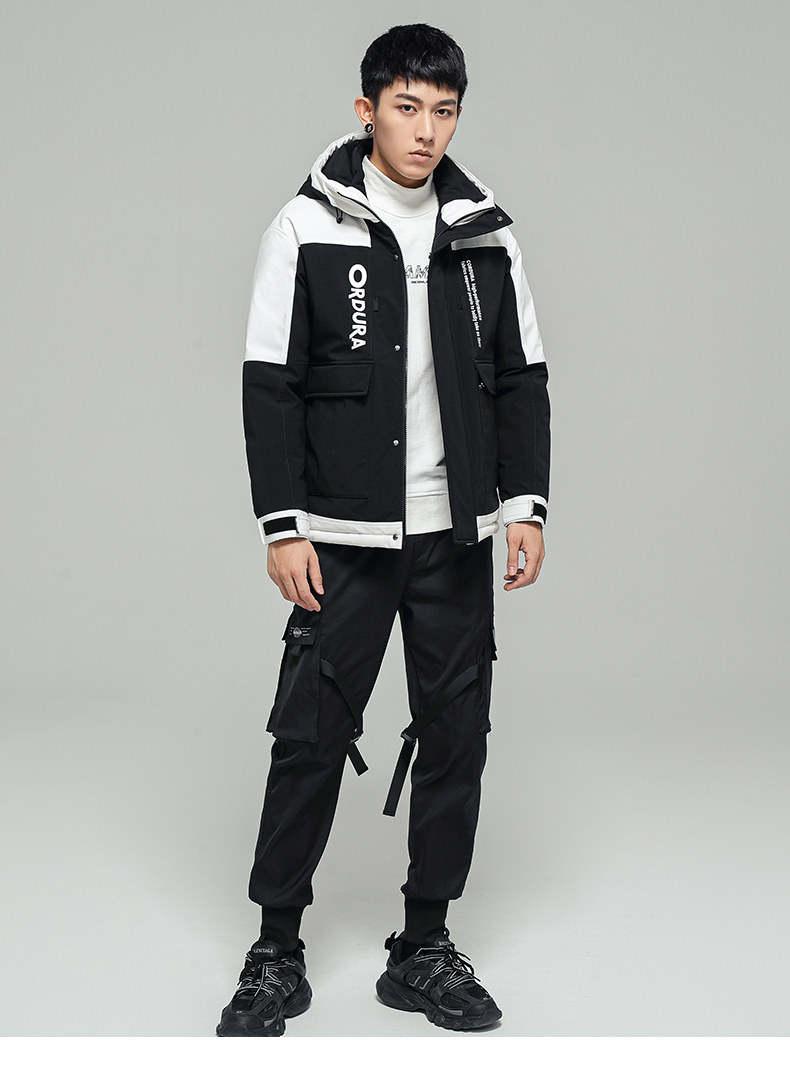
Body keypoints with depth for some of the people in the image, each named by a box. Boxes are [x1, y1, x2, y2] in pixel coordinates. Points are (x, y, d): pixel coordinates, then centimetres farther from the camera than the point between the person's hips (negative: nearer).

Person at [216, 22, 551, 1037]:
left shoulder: (486, 234, 8)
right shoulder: (307, 228, -2)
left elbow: (521, 380, 11)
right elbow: (269, 386, -4)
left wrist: (525, 504, 2)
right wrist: (283, 524, -9)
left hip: (458, 538, 4)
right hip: (345, 538, -3)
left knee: (456, 734, 6)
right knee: (310, 737, -1)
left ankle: (424, 950, 20)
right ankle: (277, 952, 15)